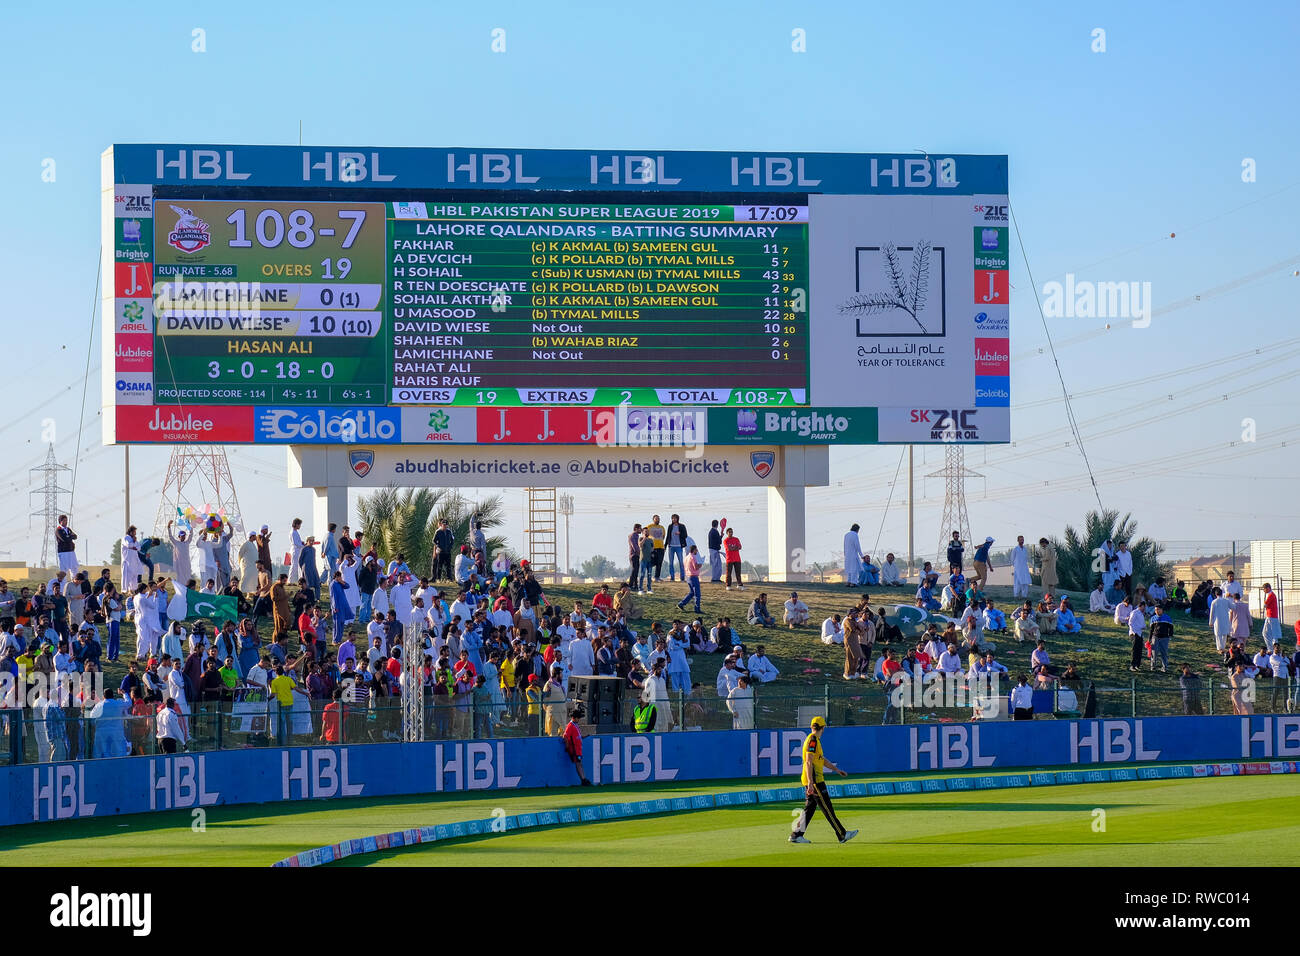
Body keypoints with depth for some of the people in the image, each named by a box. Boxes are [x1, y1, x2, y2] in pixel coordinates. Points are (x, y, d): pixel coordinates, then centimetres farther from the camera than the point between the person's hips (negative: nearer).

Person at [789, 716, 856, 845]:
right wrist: (810, 783, -27)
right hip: (814, 780, -10)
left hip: (812, 781, 10)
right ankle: (842, 835, -2)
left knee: (810, 808, 10)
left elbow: (822, 759, 29)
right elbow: (809, 763, -22)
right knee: (827, 808, -5)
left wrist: (836, 769, 34)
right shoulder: (812, 740, -14)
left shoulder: (815, 740, 17)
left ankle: (796, 834, 9)